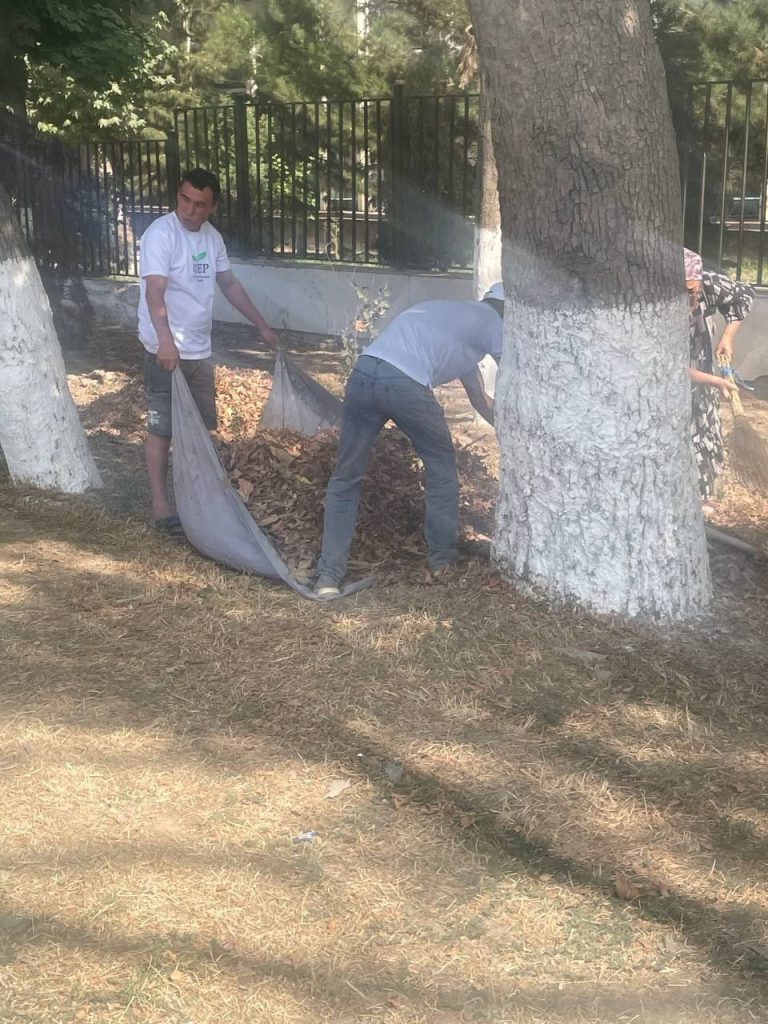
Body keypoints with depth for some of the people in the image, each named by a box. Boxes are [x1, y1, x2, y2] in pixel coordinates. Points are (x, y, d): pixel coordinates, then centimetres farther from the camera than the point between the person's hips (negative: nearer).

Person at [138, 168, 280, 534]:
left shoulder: (211, 237, 8)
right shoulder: (161, 234, -17)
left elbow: (230, 284, 19)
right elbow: (154, 292, -29)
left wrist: (262, 326, 20)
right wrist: (166, 341, -43)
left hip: (199, 350, 8)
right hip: (166, 351, -8)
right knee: (162, 428, -1)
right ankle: (160, 504, 6)